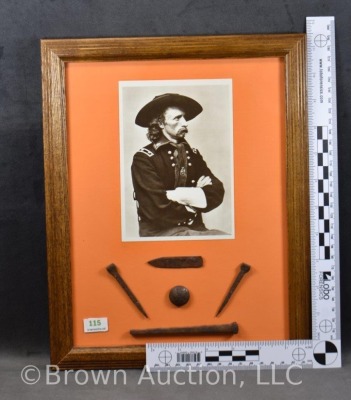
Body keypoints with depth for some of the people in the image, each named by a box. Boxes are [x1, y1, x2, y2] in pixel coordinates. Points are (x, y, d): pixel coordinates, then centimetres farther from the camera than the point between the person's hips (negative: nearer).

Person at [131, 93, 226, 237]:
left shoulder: (193, 154, 11)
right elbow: (159, 209, -16)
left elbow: (216, 192, -1)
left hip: (195, 229, 6)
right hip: (161, 231, -5)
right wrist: (196, 195, -2)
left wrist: (178, 195, -15)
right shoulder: (144, 158, -6)